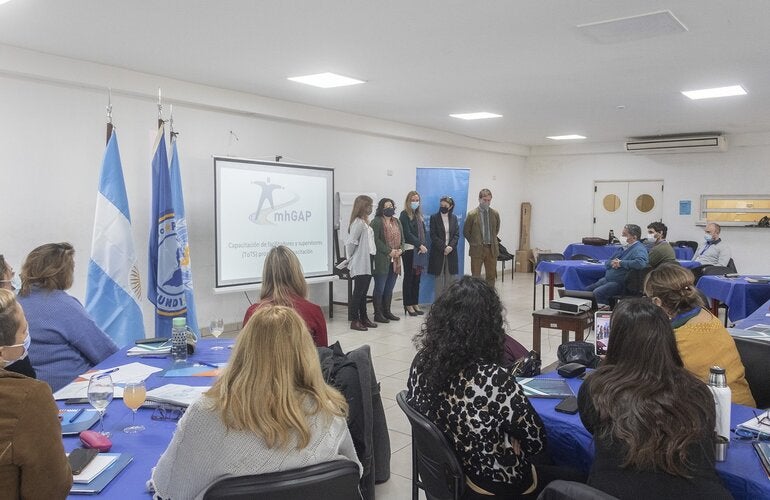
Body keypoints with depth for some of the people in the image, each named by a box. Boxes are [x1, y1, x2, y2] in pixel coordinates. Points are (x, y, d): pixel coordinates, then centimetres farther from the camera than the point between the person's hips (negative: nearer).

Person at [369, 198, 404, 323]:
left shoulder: (397, 222, 17)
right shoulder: (376, 221, -6)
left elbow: (402, 238, 18)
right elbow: (375, 240, -15)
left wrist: (400, 249, -2)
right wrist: (389, 251, -17)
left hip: (395, 261, 7)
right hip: (381, 260, -7)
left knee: (389, 288, 12)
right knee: (380, 288, -1)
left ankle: (387, 311, 22)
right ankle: (378, 314, 5)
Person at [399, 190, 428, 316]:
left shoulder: (419, 215, 16)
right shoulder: (404, 214, -4)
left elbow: (424, 232, 12)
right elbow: (407, 233, -11)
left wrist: (424, 245, -4)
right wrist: (420, 245, -15)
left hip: (420, 249, 6)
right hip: (409, 249, -6)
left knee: (417, 277, 8)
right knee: (409, 277, -1)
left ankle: (415, 304, 14)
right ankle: (408, 305, 5)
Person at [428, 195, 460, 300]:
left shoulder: (454, 218, 9)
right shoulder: (434, 217, -1)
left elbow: (457, 234, 5)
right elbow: (433, 236, -6)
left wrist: (451, 246, -11)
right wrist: (444, 247, -14)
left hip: (451, 251, 3)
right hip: (438, 252, -3)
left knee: (450, 277, 1)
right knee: (439, 277, -1)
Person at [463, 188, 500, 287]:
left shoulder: (495, 214, 4)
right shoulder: (472, 214, -6)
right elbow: (466, 232, 2)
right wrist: (474, 243, 4)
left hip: (492, 249, 3)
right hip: (477, 249, -3)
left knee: (491, 276, 8)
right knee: (475, 277, 1)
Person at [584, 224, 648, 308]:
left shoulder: (639, 249, -13)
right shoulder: (624, 248, 15)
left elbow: (641, 263, -35)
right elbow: (607, 262, 19)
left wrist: (621, 263, -21)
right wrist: (612, 263, -7)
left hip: (619, 283, -9)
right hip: (607, 279, 9)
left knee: (598, 292, -29)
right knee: (586, 290, 5)